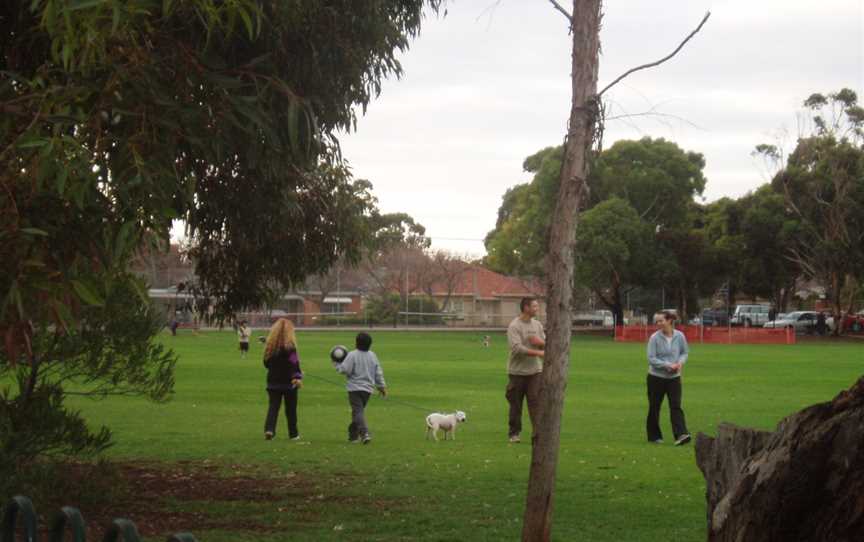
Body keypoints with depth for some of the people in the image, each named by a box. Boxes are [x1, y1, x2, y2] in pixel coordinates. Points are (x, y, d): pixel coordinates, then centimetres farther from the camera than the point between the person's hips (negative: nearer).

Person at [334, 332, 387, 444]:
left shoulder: (352, 355, -11)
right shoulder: (372, 355, 8)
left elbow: (345, 369, -17)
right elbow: (378, 373, 13)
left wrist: (337, 364, 1)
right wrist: (382, 386, 23)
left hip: (355, 388, -6)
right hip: (368, 388, 6)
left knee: (358, 411, -9)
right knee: (359, 410, 18)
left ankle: (365, 433, -27)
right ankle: (353, 435, 27)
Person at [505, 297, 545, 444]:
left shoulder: (537, 325, 10)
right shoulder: (514, 326, -10)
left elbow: (546, 345, 14)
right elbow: (517, 348, -21)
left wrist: (541, 342, -11)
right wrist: (538, 353, -24)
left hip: (535, 371, 4)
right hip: (517, 371, -4)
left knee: (536, 401, -5)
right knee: (515, 404, 5)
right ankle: (514, 433, 16)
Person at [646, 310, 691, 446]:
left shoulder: (679, 336, -3)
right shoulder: (655, 338, -10)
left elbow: (685, 352, 11)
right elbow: (651, 358, -12)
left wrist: (680, 362, -11)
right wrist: (668, 365, -21)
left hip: (674, 377, 1)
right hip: (656, 377, -1)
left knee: (676, 406, -11)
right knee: (654, 407, 8)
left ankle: (681, 435, -19)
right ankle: (654, 436, 22)